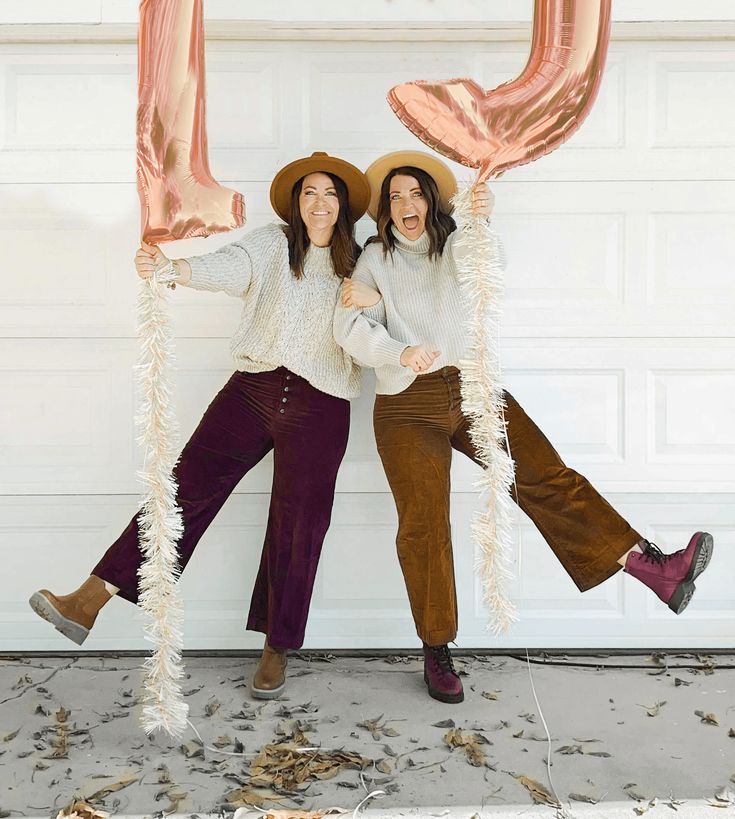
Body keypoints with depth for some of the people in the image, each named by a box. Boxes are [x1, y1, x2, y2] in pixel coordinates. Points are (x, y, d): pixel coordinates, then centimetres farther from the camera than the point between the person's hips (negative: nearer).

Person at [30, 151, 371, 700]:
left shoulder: (361, 265, 9)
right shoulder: (271, 245, 5)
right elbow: (227, 266, -13)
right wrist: (169, 267, -32)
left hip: (320, 408, 0)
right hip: (253, 388, 0)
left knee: (298, 526, 4)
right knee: (189, 485, -8)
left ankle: (277, 651, 20)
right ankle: (90, 601, -6)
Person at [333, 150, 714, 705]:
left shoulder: (453, 245, 15)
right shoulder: (374, 259, 11)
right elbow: (351, 329, -2)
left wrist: (480, 220, -31)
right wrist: (399, 353, -22)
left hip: (473, 388, 2)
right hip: (407, 405, -1)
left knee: (544, 476, -12)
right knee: (423, 524, -5)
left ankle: (652, 566, -18)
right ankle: (437, 652, 5)